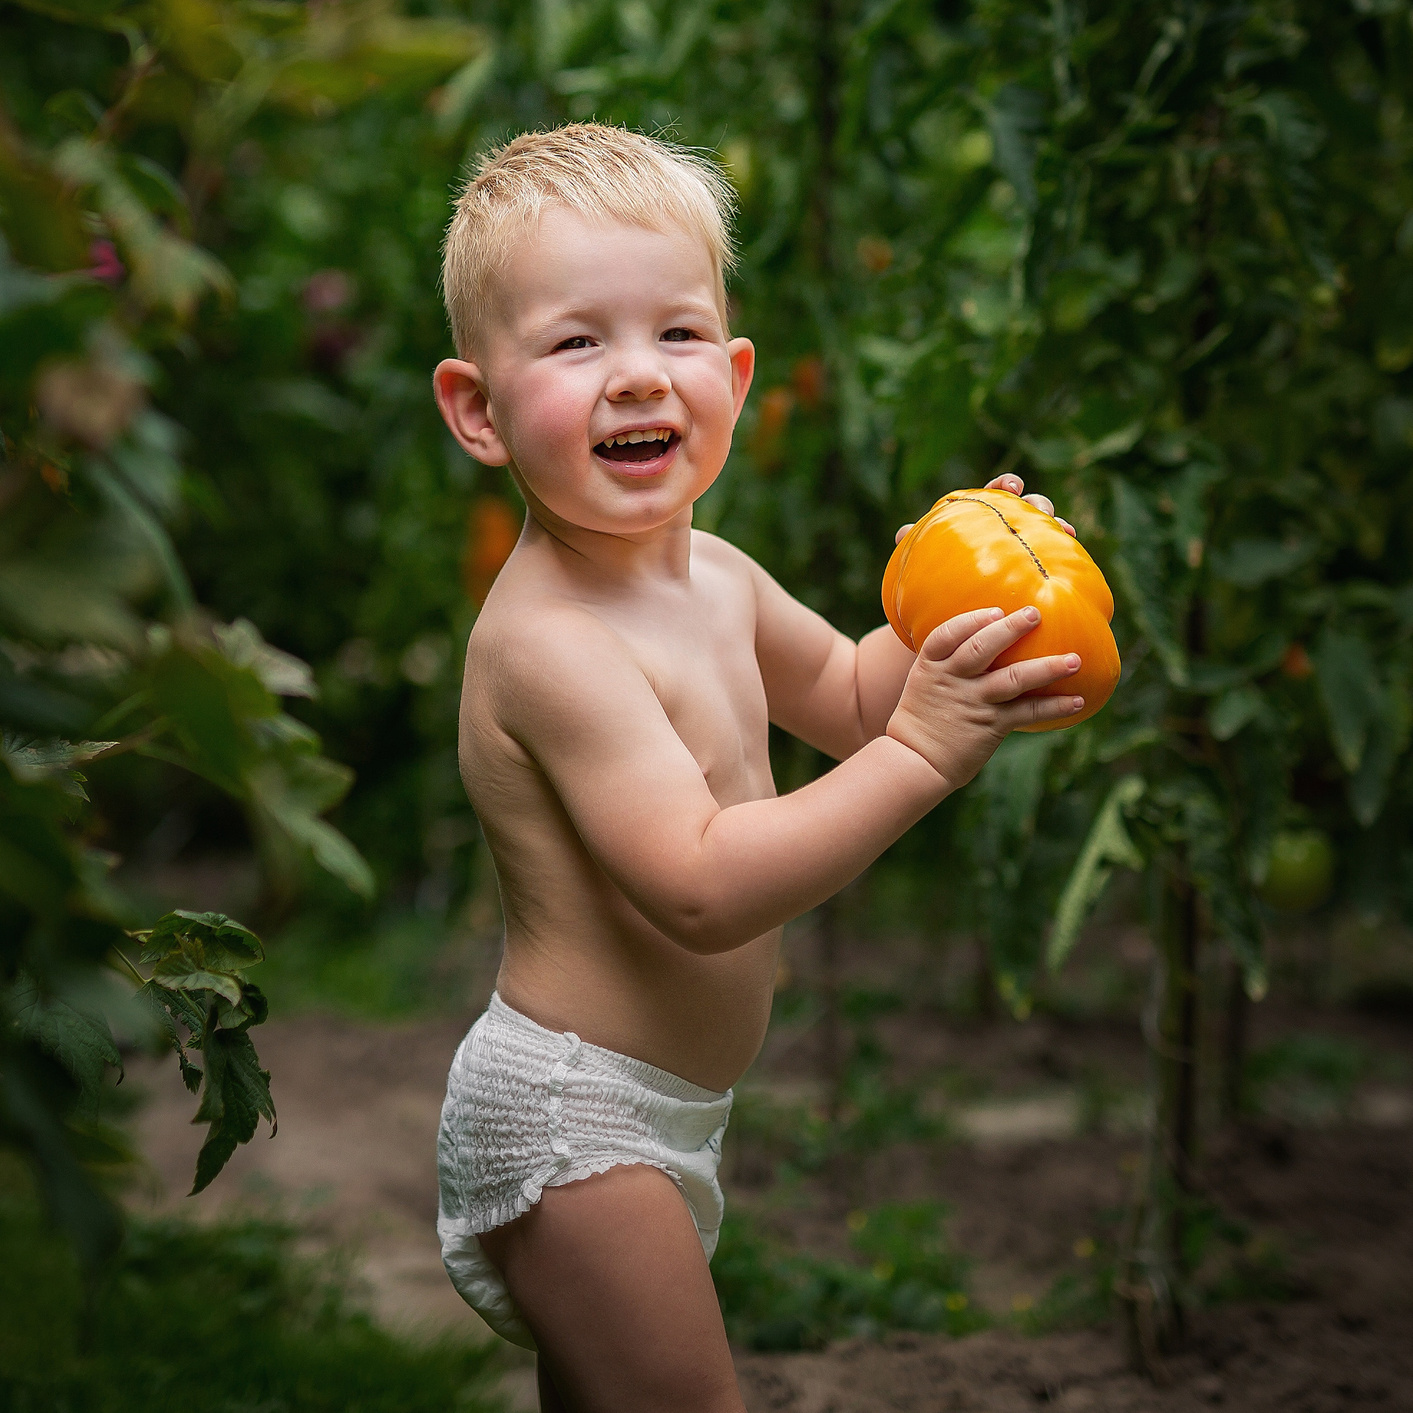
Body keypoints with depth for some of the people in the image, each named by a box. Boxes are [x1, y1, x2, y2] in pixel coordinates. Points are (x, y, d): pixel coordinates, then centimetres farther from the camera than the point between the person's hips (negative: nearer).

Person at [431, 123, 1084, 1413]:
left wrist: (941, 609, 0)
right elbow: (703, 892, -33)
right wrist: (922, 755, -34)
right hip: (571, 1120, -10)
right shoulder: (551, 642, -26)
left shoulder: (707, 574, 4)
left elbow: (845, 698, 20)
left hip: (647, 1111, 10)